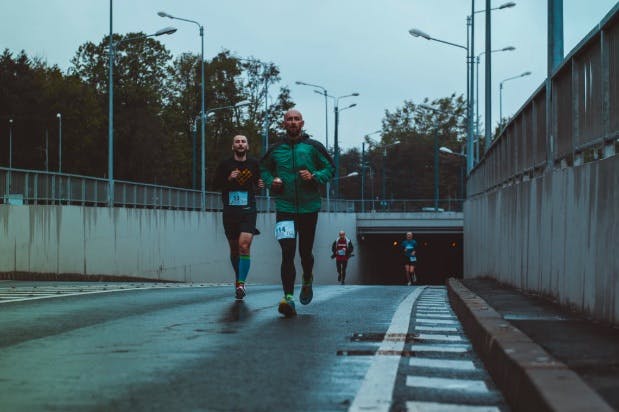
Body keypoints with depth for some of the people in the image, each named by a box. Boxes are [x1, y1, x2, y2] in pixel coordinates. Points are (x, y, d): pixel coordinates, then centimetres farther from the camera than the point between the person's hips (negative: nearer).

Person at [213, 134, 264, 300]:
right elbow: (216, 184, 5)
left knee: (244, 245, -19)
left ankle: (241, 283, -15)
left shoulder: (254, 164, 6)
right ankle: (238, 278, 31)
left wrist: (261, 184, -2)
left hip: (248, 210, -1)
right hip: (230, 210, 1)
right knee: (234, 248, 10)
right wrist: (229, 179, -12)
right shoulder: (225, 164, 3)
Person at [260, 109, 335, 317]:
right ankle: (288, 298, -19)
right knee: (287, 252, -14)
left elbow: (330, 168, 6)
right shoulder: (275, 149, 6)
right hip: (284, 208, 0)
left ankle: (307, 281, 43)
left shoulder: (313, 147, 2)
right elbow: (264, 168, 20)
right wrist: (271, 181, -1)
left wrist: (314, 177, -12)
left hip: (309, 207, 0)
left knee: (305, 251, 11)